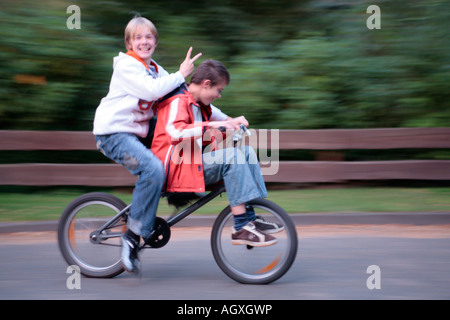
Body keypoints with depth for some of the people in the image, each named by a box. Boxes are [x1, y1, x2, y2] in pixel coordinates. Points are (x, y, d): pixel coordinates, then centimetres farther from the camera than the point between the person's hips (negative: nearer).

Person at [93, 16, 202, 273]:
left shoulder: (156, 70, 17)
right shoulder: (126, 65, -9)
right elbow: (151, 90, -25)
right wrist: (181, 75, -16)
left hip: (137, 133, 9)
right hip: (113, 133, -9)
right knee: (153, 169, -30)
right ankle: (134, 236, -25)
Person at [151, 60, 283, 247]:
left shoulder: (199, 104, 18)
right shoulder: (178, 101, -14)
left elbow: (213, 114, 38)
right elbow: (175, 131, -33)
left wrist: (231, 122, 16)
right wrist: (211, 125, -34)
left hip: (196, 161, 11)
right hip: (178, 167, -11)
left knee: (247, 151, 3)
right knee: (232, 156, -26)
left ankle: (251, 219, -1)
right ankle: (241, 229, -29)